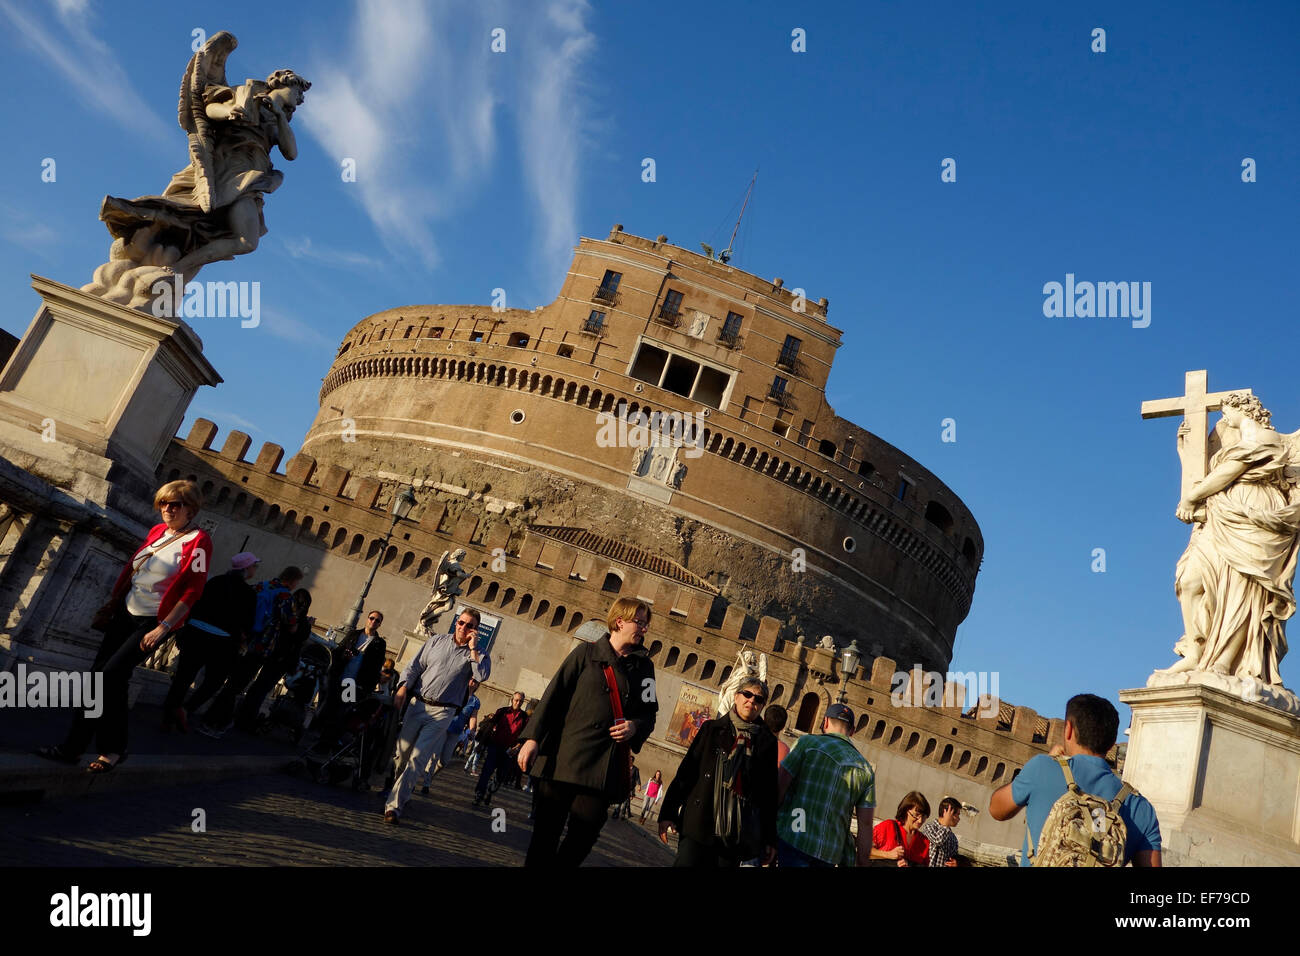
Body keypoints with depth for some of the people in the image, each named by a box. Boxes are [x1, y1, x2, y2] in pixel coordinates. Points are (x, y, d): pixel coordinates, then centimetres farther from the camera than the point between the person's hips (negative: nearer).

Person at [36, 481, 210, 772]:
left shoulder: (198, 541, -15)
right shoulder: (157, 531, 6)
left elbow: (192, 590, -18)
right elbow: (132, 568, 16)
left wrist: (163, 628, -20)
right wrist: (111, 604, 16)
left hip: (152, 623, -7)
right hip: (126, 613, 7)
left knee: (109, 677, -11)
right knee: (112, 681, 6)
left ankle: (73, 747, 5)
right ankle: (113, 748, 17)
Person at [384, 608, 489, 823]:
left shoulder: (477, 655, 2)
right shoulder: (437, 641, 9)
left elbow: (481, 676, -18)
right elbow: (415, 666, 10)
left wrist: (473, 647, -15)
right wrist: (403, 689, -4)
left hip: (442, 712, -3)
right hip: (417, 704, 3)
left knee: (417, 758, -9)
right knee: (402, 752, 8)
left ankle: (394, 806, -7)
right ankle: (399, 788, 32)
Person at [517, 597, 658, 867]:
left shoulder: (644, 666, 11)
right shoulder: (587, 652, 4)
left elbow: (649, 715, 16)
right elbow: (554, 695, 0)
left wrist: (635, 727, -7)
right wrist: (533, 737, -8)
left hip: (604, 767, 2)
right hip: (563, 759, -2)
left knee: (584, 836, 0)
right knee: (545, 832, 2)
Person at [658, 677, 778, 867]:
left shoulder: (767, 742, 10)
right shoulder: (712, 729, 9)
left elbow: (769, 794, 9)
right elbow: (686, 772, 5)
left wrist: (770, 839, 6)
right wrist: (668, 813, -1)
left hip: (736, 833, 1)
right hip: (700, 823, -1)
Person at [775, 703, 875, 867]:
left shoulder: (807, 741, 0)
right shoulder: (865, 769, 11)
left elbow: (779, 788, -5)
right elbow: (865, 825, 7)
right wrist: (861, 863, 13)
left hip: (793, 837, -4)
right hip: (830, 852, 4)